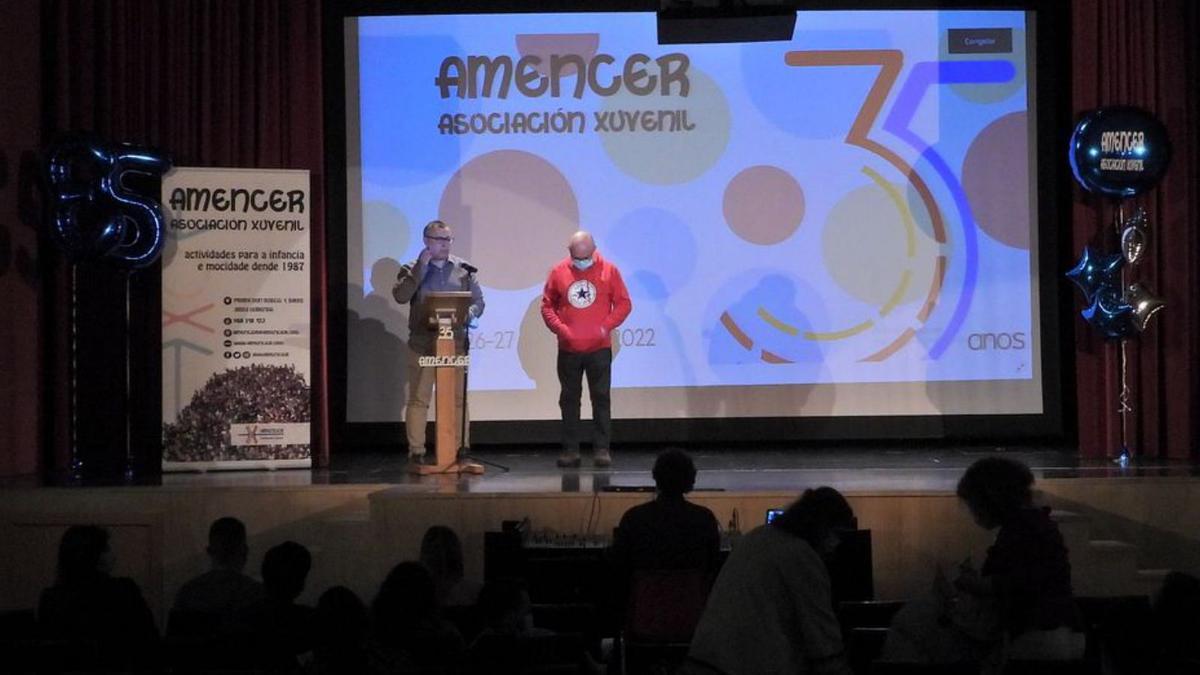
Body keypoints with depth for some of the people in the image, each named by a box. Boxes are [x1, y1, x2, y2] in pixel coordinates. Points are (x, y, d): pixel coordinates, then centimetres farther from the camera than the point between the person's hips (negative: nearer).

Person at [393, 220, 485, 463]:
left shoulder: (464, 269, 12)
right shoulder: (412, 269, 6)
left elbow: (478, 301, 12)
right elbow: (401, 296, -11)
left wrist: (469, 314, -9)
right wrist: (420, 267, -13)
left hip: (455, 342, 2)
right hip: (422, 343, -2)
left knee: (458, 398, 4)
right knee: (418, 399, -3)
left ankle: (460, 449, 9)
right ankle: (416, 451, 0)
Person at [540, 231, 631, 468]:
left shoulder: (609, 271, 0)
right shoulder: (558, 272, 3)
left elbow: (624, 303, 2)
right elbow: (547, 305, 7)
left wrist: (607, 326, -11)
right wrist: (559, 328, -9)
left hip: (599, 348, -2)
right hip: (568, 349, 2)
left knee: (601, 398, 0)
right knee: (569, 399, 6)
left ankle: (602, 449, 4)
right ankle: (570, 450, 11)